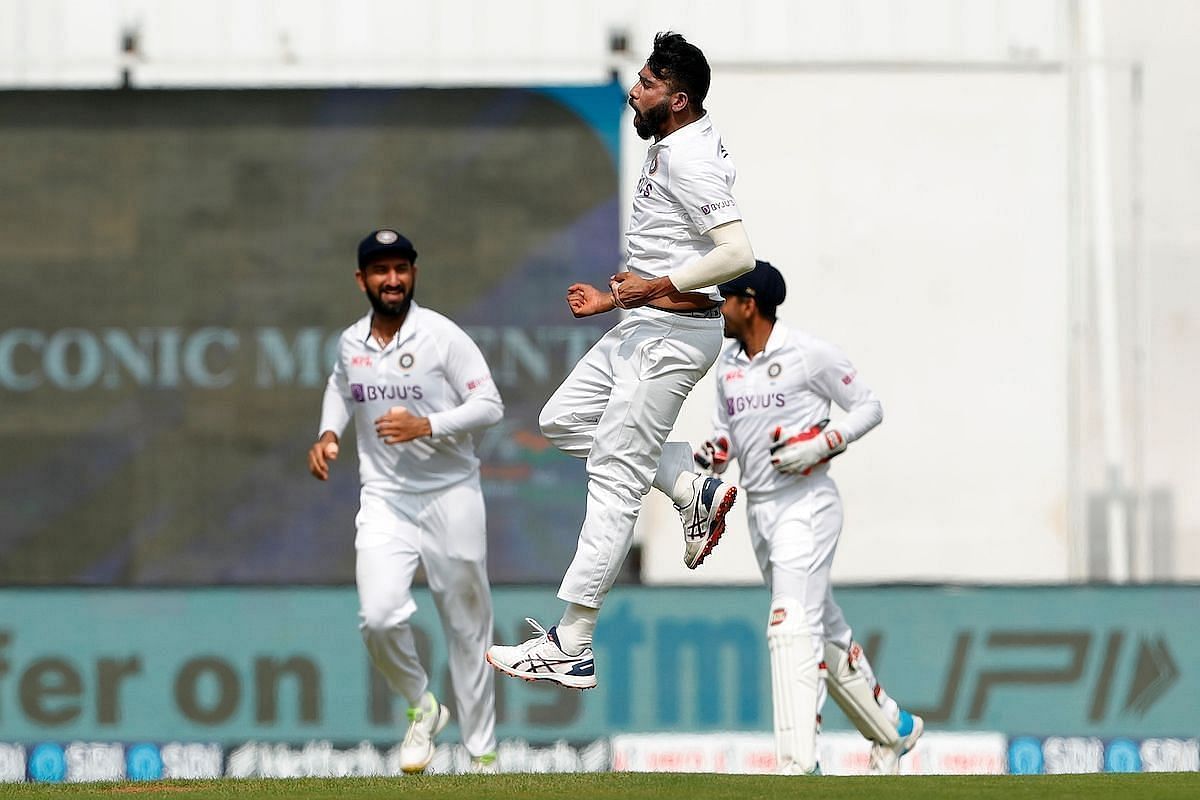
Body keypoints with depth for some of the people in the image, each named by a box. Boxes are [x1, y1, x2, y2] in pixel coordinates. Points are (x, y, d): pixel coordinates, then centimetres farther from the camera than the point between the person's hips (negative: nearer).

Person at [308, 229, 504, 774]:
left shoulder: (443, 336, -10)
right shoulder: (350, 343, 4)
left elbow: (489, 406, -12)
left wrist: (425, 426, -25)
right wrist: (328, 433, 8)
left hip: (450, 498, -3)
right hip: (384, 501, 3)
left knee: (467, 628, 4)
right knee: (379, 616, -18)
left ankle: (483, 755, 14)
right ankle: (421, 708, 9)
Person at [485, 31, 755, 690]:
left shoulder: (688, 160, -19)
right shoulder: (672, 148, 12)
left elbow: (738, 254, -27)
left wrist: (654, 287, -23)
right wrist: (614, 298, 19)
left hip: (673, 332, -11)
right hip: (645, 323, 11)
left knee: (615, 481, -9)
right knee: (563, 420, 17)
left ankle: (570, 650, -8)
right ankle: (696, 491, 13)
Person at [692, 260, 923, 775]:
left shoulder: (810, 355, -10)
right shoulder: (728, 365, 10)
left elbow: (869, 409, -4)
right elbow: (725, 433, 20)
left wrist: (820, 445, -18)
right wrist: (712, 456, -2)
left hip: (806, 505, -8)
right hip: (758, 511, 8)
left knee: (792, 625, -19)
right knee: (825, 628, 15)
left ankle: (798, 762, -26)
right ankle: (892, 729, 31)